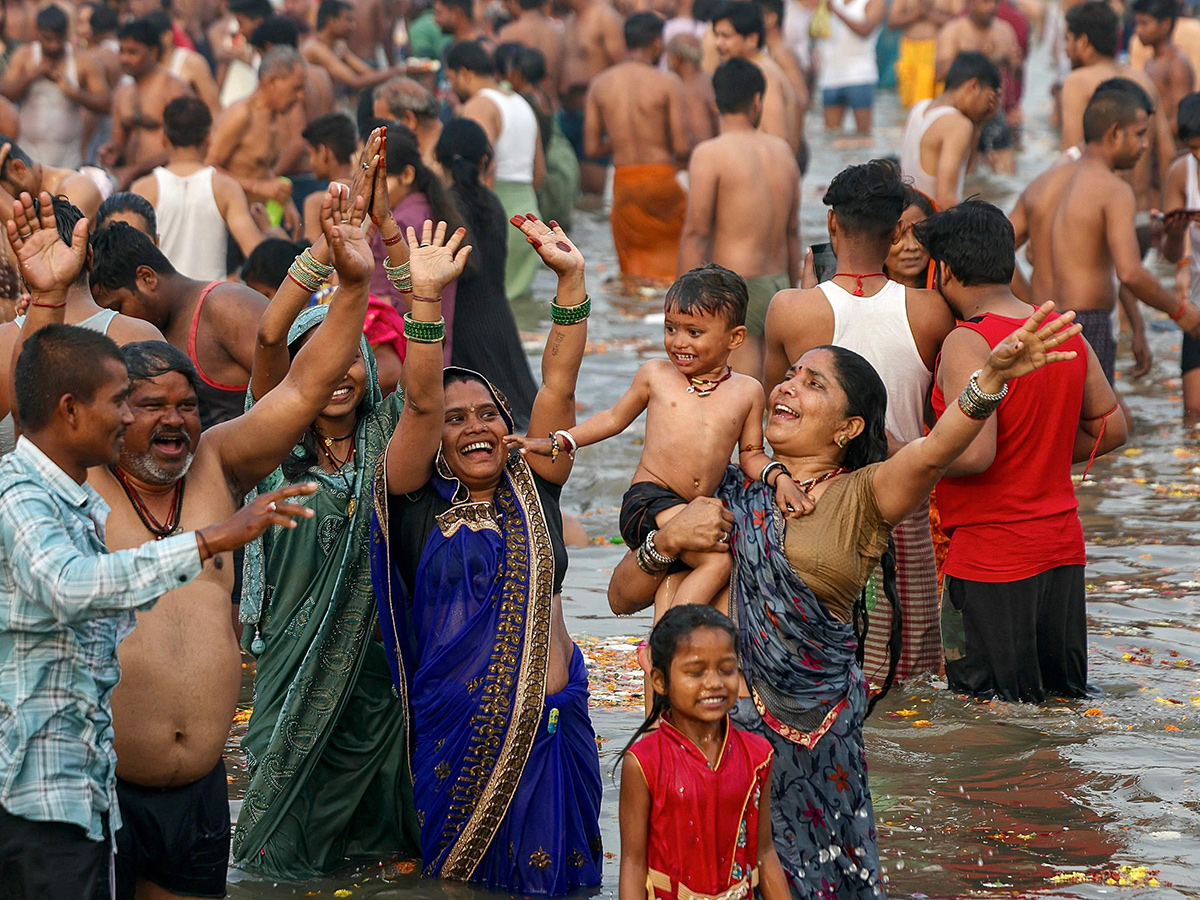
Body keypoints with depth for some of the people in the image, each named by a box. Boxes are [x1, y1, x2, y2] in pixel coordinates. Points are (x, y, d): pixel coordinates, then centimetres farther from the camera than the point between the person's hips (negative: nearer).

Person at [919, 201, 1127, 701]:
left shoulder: (967, 345, -17)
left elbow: (974, 453, -26)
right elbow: (1110, 428, 15)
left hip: (990, 563, -7)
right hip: (1064, 548, 8)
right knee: (1064, 699, 14)